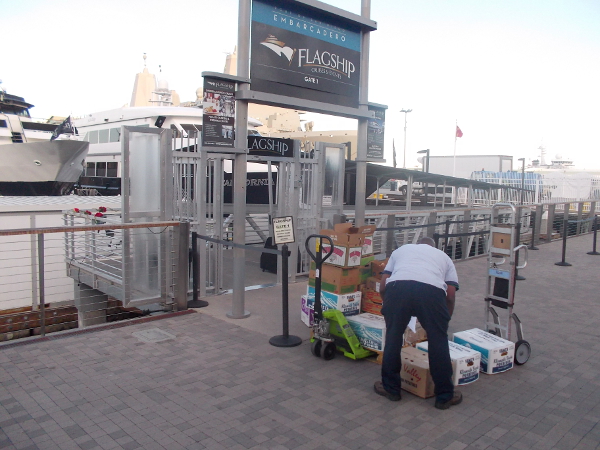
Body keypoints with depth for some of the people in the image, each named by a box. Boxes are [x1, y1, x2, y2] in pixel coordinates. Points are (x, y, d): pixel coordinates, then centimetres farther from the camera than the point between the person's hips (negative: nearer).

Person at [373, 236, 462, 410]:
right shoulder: (443, 256, 35)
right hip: (432, 290, 0)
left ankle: (390, 388, 29)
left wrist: (390, 310, 43)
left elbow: (382, 287, 27)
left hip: (397, 287, 1)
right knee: (438, 341, 14)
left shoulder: (401, 250, 36)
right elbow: (450, 296, 24)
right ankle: (445, 396, 24)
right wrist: (444, 321, 39)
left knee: (393, 337, 16)